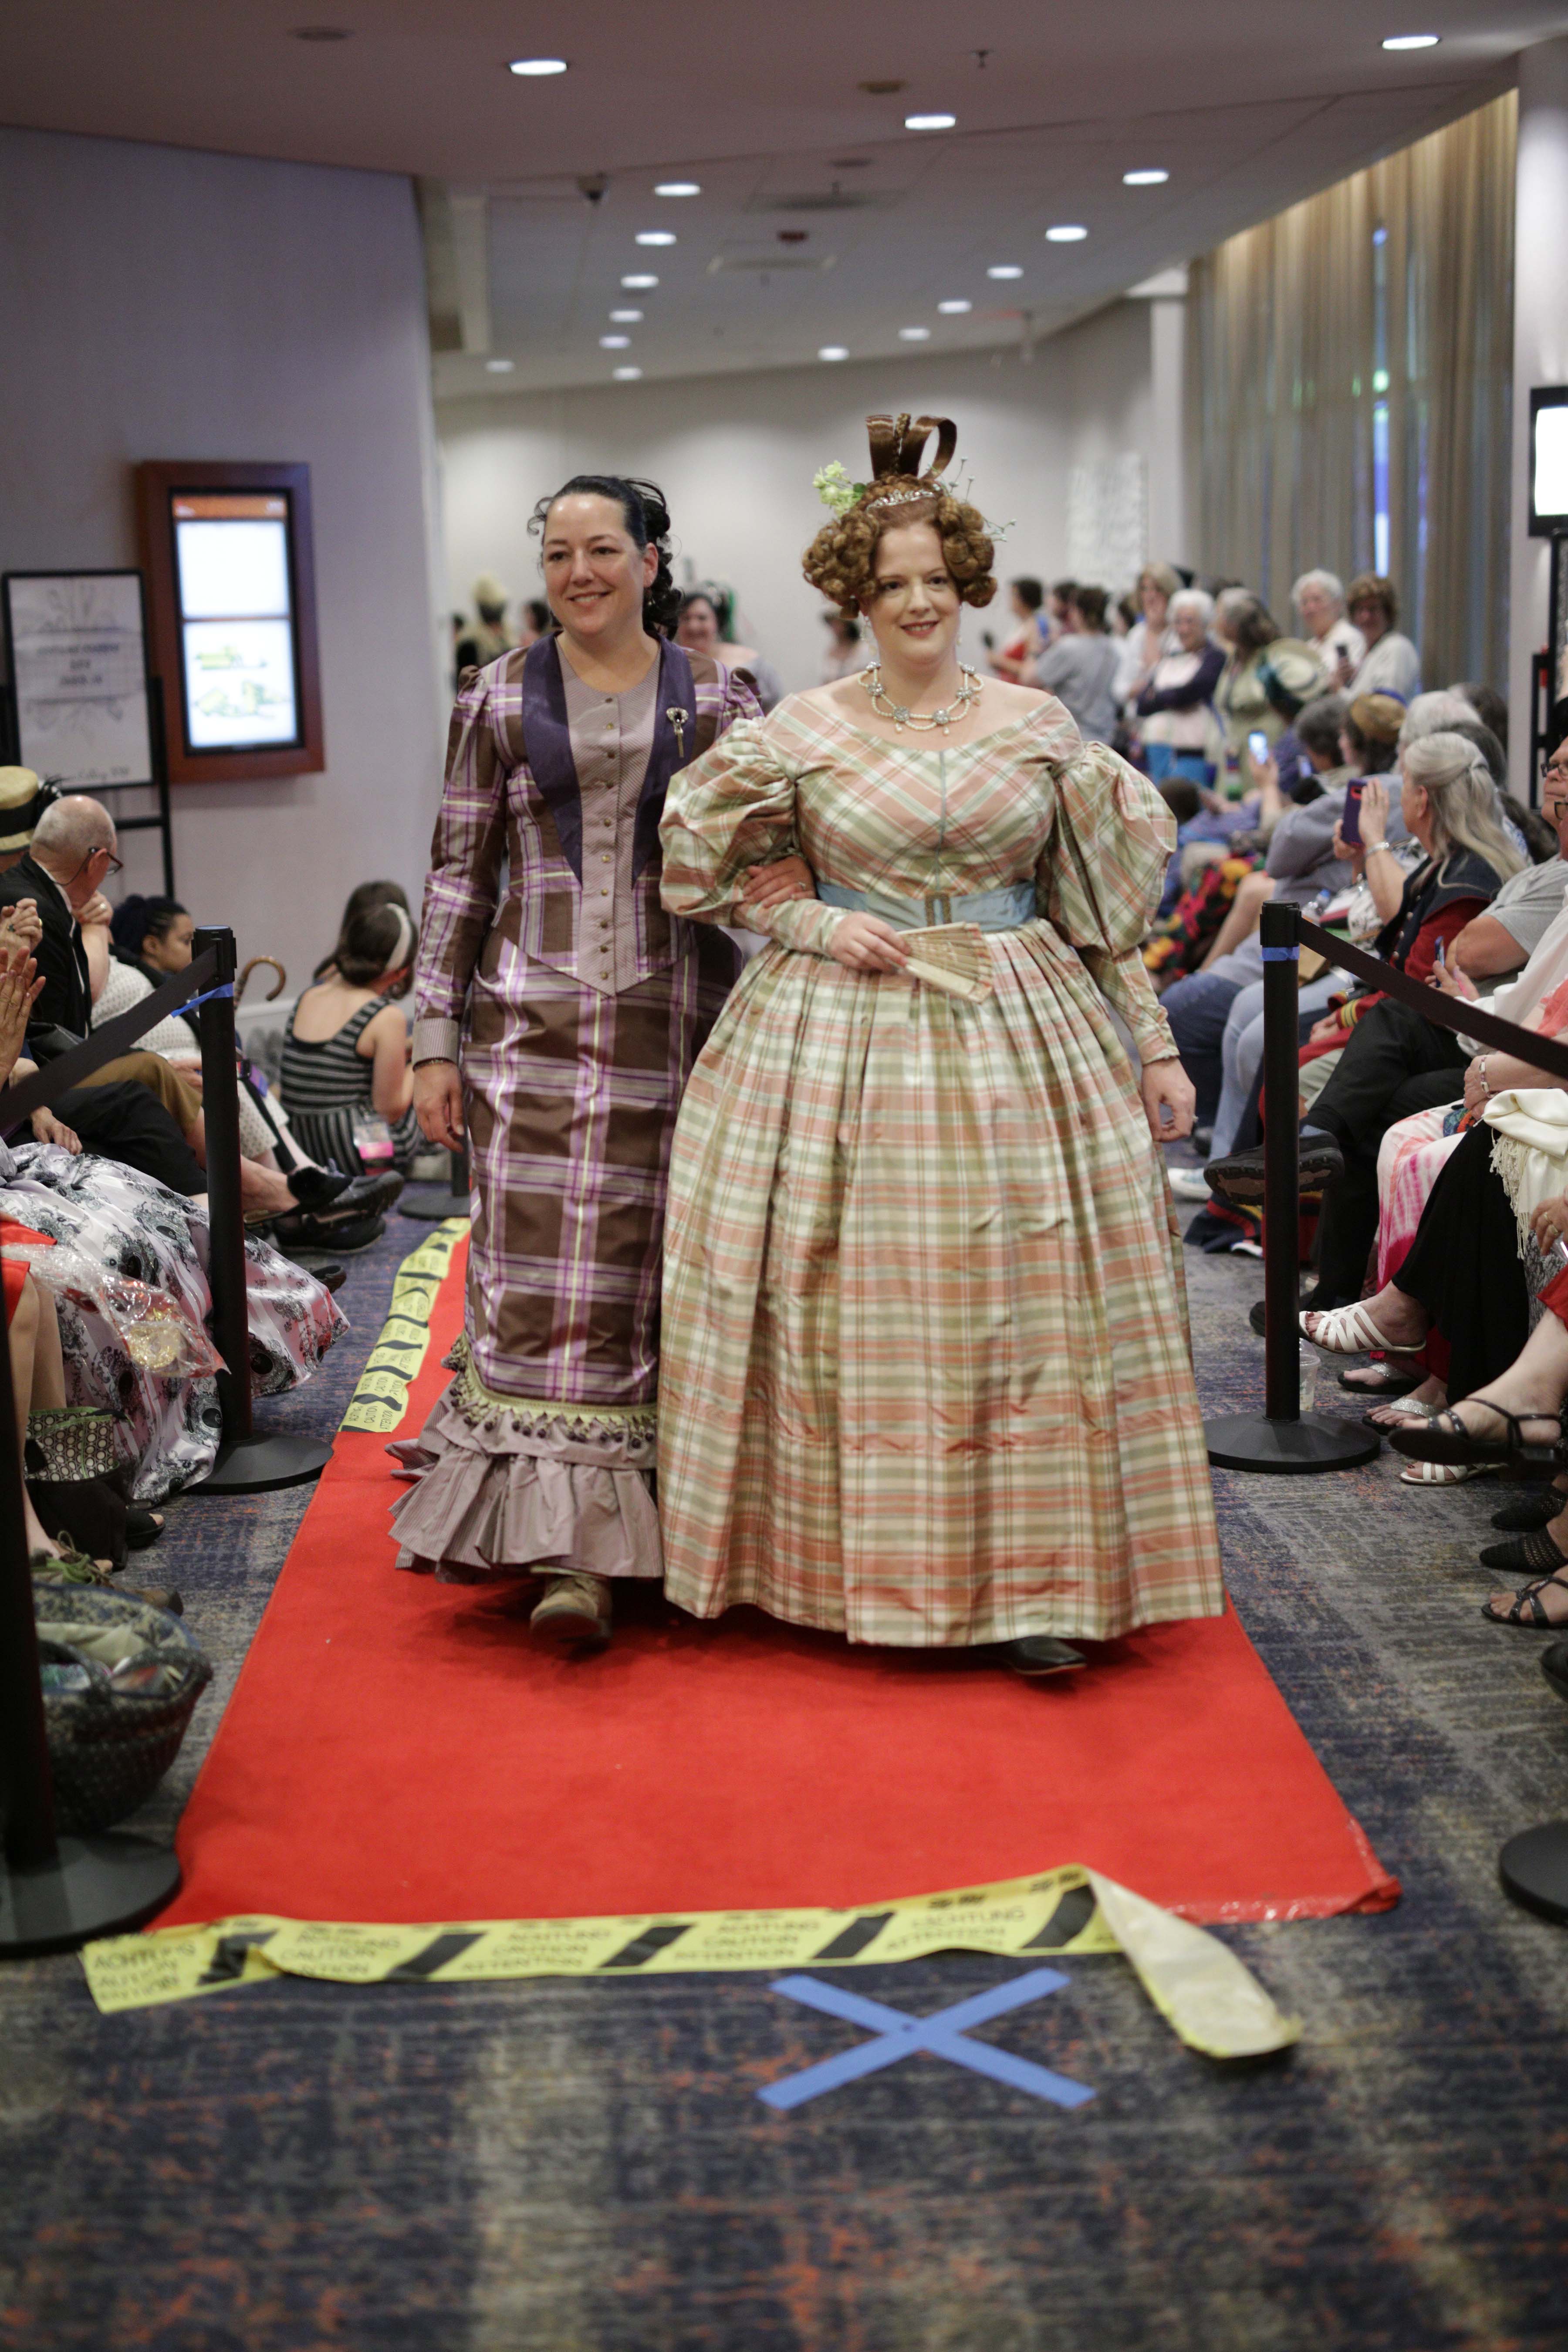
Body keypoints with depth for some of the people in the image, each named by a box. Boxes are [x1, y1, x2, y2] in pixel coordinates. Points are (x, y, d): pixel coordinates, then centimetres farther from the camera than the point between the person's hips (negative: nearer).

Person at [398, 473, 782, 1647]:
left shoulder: (717, 697, 6)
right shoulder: (499, 699, 6)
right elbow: (459, 873, 7)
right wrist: (437, 1041, 3)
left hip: (677, 1021, 0)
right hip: (536, 1020, 0)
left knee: (655, 1274, 3)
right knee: (544, 1275, -6)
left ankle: (656, 1522, 13)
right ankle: (572, 1548, -2)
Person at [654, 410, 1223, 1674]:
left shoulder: (1039, 725, 5)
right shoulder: (802, 731, 2)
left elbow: (1104, 897, 8)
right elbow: (712, 856, 9)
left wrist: (1155, 1044, 6)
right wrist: (812, 922, -5)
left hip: (1020, 1037, 1)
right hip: (845, 1035, -1)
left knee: (1023, 1299, -1)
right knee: (857, 1304, 2)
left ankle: (1032, 1580, 6)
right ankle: (858, 1568, 15)